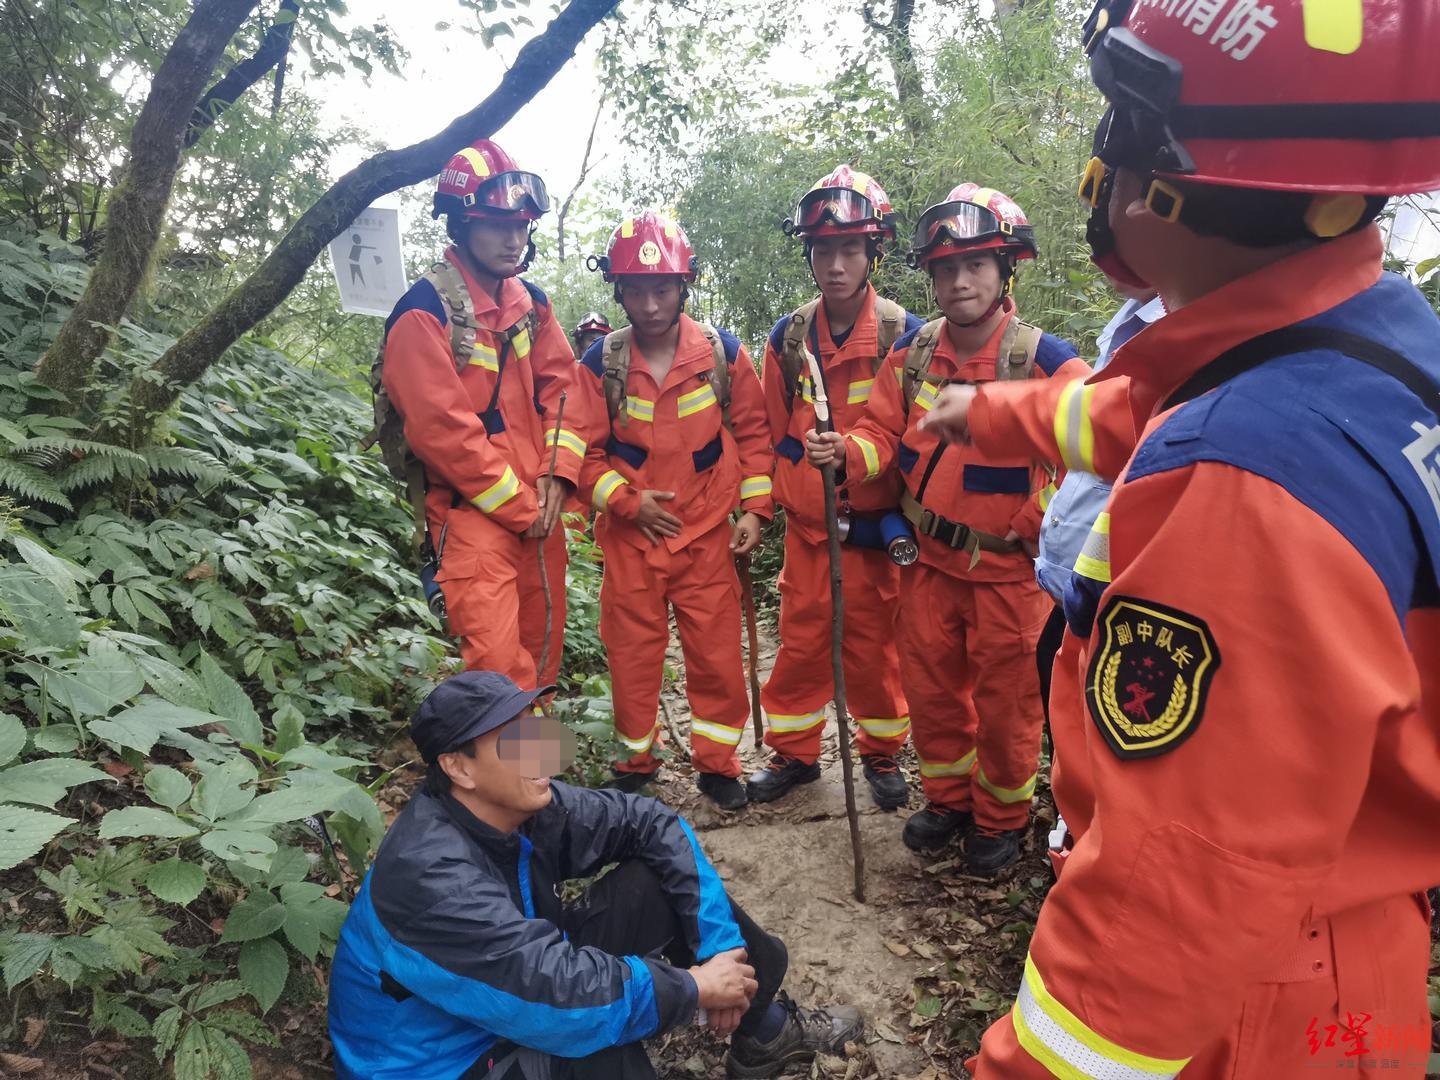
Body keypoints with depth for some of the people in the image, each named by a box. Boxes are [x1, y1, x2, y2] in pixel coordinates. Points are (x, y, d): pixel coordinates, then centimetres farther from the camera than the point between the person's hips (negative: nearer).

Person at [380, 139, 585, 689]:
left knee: (540, 648, 16)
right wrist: (518, 506, -12)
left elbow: (561, 382, 12)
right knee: (499, 664, -13)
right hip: (474, 512, -7)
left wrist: (558, 473, -3)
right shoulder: (425, 312, -12)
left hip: (539, 509, 7)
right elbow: (442, 428, -17)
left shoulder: (530, 301, 9)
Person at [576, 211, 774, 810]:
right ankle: (636, 762, 30)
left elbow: (752, 433, 4)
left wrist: (754, 508, -2)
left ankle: (717, 763, 24)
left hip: (707, 534, 0)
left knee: (717, 655, 5)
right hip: (630, 537, 0)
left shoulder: (723, 352, -4)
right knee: (632, 655, 10)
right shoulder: (599, 362, -6)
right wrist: (627, 501, -14)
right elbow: (584, 451, -1)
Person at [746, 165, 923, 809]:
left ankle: (882, 753, 27)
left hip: (874, 525, -2)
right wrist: (777, 500, 9)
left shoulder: (902, 335, -7)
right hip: (806, 523, 3)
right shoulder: (789, 337, 2)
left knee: (873, 642, 7)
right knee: (800, 640, 10)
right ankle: (793, 752, 26)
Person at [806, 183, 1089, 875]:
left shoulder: (1046, 362, -17)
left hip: (1007, 564, -4)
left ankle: (1001, 818, 33)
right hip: (930, 557, 5)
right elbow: (885, 432, 3)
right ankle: (949, 797, 39)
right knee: (930, 687, 17)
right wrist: (846, 452, -17)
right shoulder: (913, 353, -2)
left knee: (1005, 701, 10)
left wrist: (1033, 524, -20)